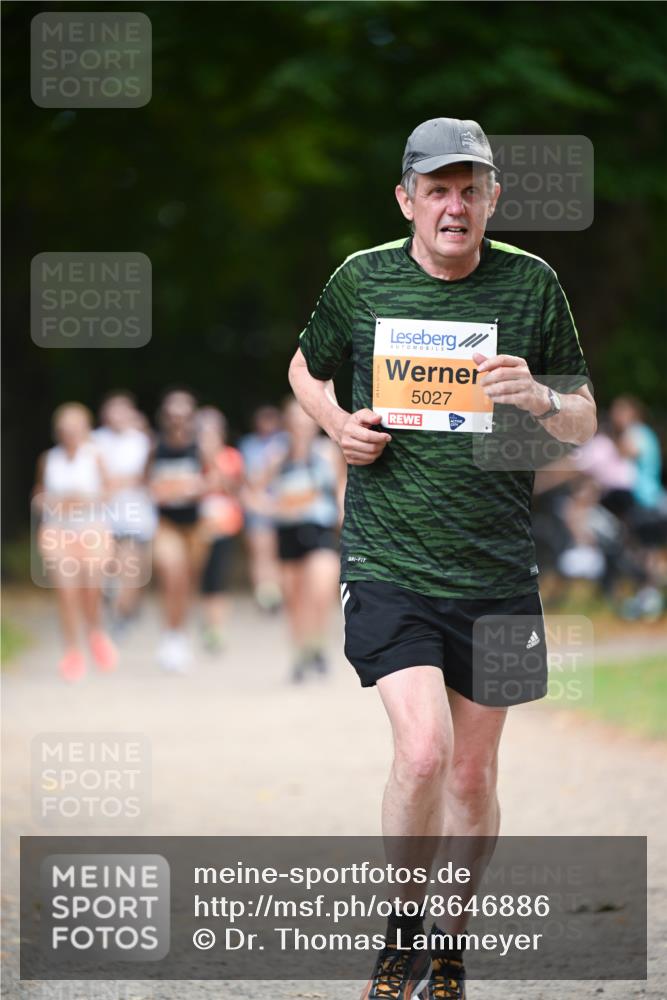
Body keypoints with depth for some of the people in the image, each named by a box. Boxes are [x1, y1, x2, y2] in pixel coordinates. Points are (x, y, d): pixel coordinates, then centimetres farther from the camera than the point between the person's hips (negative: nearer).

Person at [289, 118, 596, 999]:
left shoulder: (531, 284, 1)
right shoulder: (361, 281, 0)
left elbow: (582, 423, 8)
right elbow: (307, 369, 20)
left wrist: (539, 399, -14)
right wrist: (338, 424, -1)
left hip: (496, 570, 2)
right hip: (388, 563, -2)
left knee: (473, 772, 9)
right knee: (423, 751, -18)